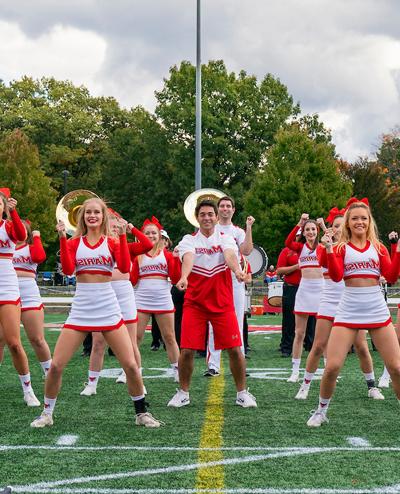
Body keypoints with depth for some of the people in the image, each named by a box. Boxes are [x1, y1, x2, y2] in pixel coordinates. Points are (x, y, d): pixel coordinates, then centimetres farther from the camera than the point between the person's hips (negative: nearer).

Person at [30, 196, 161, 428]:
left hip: (109, 311, -1)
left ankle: (142, 413, 14)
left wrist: (122, 236, -15)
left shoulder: (112, 242, 5)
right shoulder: (74, 243, 7)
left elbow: (125, 267, -12)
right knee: (56, 365, -3)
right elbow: (68, 269, -11)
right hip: (80, 311, 1)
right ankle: (47, 414, 17)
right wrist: (62, 238, -14)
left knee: (131, 365, -5)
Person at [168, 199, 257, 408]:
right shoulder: (189, 240, 1)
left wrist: (237, 270, -44)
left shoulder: (225, 238, 2)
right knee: (187, 350, -4)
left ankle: (242, 393, 14)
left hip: (223, 304, 0)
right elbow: (188, 259, -22)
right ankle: (183, 393, 15)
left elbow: (230, 255, -21)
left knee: (234, 349, -2)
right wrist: (183, 277, -44)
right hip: (194, 304, 0)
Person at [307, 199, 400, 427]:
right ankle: (321, 412, 15)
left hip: (378, 311, 2)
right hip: (348, 312, -1)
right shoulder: (341, 248, 5)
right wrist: (329, 250, -20)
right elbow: (336, 276, -9)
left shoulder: (378, 247, 10)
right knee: (332, 367, -6)